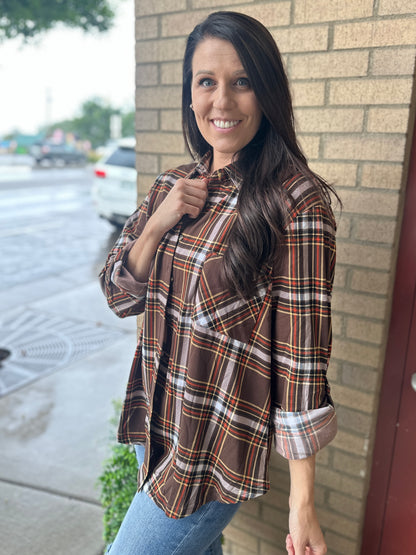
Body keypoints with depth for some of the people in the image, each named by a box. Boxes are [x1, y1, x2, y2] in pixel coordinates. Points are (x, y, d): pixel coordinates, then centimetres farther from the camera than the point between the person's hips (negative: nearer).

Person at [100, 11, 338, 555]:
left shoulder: (296, 200, -18)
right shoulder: (173, 186, 1)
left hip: (220, 443, -6)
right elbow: (120, 296, 3)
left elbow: (302, 351, -18)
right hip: (154, 420, 6)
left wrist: (303, 502, -15)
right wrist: (157, 224, -15)